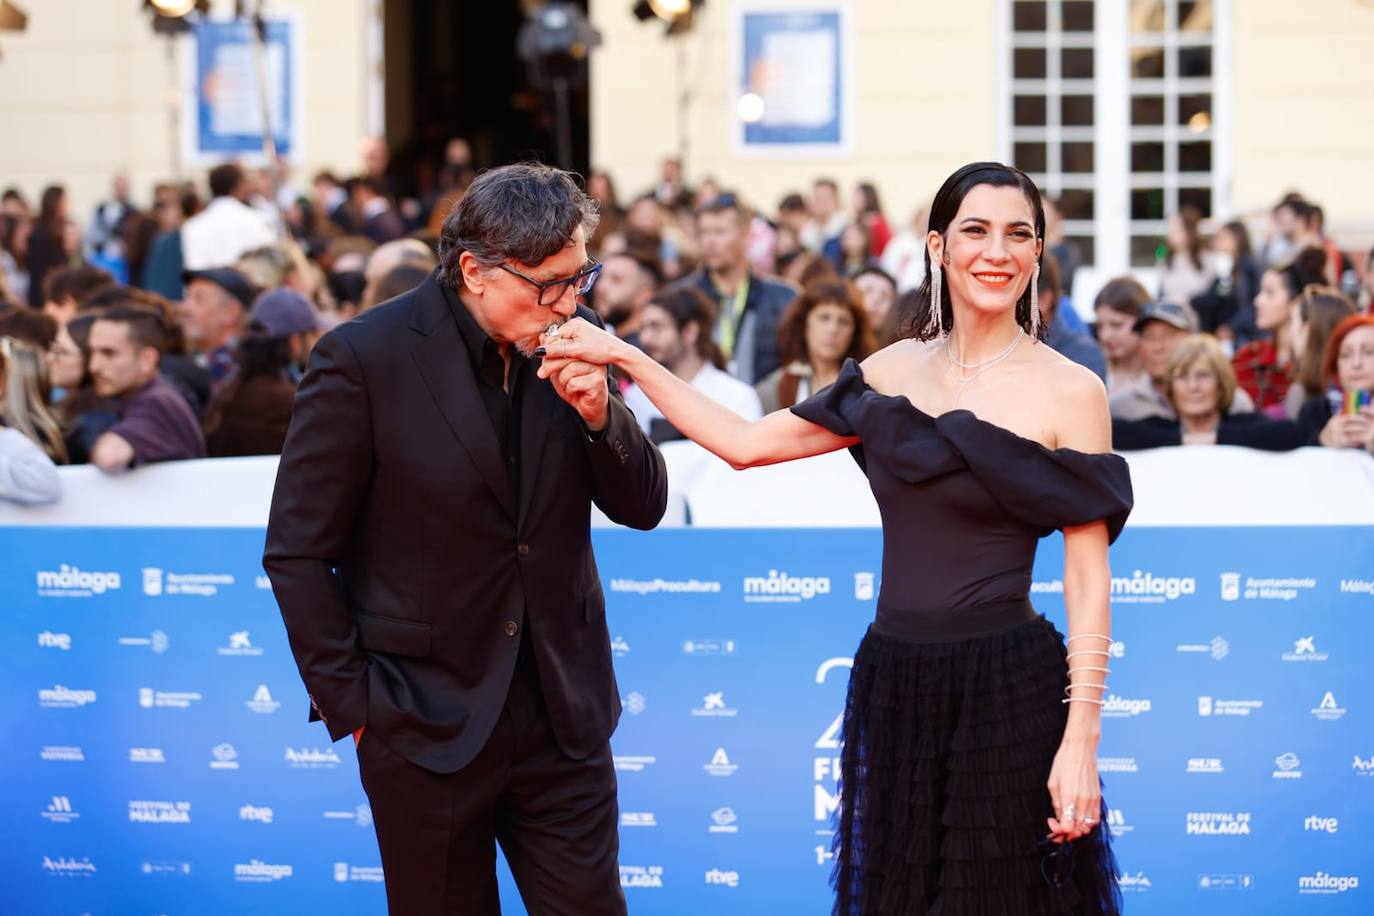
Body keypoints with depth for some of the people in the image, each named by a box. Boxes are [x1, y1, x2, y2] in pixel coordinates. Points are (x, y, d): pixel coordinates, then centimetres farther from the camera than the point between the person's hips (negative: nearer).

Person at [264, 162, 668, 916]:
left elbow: (643, 508, 4)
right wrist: (352, 706, -9)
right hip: (426, 723, -4)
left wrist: (600, 415, -15)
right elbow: (298, 552, -9)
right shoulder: (363, 359, -14)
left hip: (562, 713, 4)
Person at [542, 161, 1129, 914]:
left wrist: (1080, 742, -14)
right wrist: (623, 356, 9)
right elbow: (745, 443, 12)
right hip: (893, 683, 5)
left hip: (1008, 690, -5)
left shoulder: (1070, 393, -5)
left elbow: (1088, 581, -7)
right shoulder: (894, 372, 9)